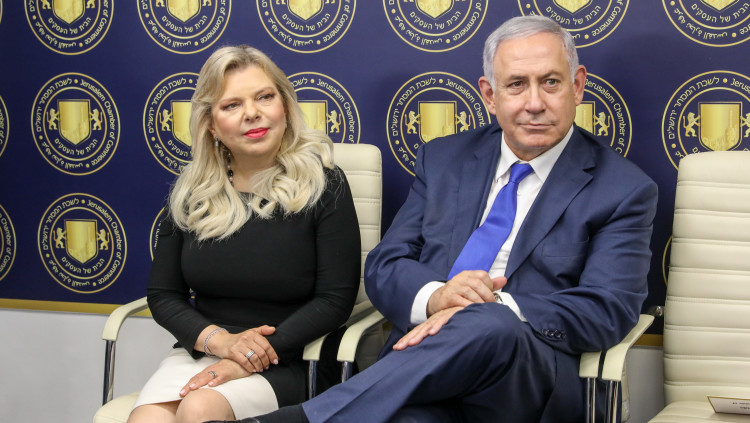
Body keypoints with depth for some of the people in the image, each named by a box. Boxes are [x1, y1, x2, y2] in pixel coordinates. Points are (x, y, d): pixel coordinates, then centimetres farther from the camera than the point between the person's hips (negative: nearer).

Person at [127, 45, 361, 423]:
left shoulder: (323, 184, -3)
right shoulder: (190, 193, 8)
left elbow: (335, 299, -8)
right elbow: (163, 295, 9)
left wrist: (249, 361, -15)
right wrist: (218, 339, -11)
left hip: (286, 364, -3)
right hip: (198, 353, 3)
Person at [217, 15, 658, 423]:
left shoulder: (624, 190, 6)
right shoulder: (444, 159, 18)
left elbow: (609, 309, -5)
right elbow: (384, 267, 14)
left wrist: (491, 310, -19)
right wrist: (435, 296, -12)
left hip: (530, 385, -1)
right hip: (421, 359, 1)